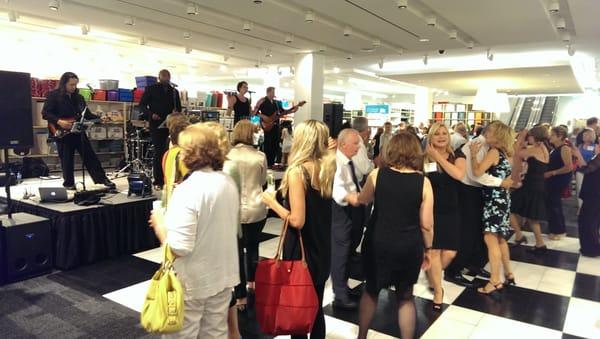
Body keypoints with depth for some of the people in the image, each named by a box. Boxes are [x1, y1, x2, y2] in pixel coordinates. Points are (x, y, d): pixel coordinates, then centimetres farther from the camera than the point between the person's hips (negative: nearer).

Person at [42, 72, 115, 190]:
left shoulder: (78, 97, 11)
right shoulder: (53, 95, -4)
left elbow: (87, 114, 9)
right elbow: (45, 113, -9)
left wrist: (99, 119, -8)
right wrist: (59, 121, -21)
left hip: (78, 131, 4)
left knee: (90, 156, 4)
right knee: (67, 160, 4)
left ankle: (102, 178, 7)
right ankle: (69, 183, 17)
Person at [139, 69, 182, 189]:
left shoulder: (174, 91, 15)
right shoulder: (151, 89, 6)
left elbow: (178, 107, 19)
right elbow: (142, 105, 3)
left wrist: (176, 112, -4)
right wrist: (151, 114, -14)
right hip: (156, 124, -3)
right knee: (159, 151, -3)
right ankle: (158, 181, 2)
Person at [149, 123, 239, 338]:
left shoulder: (187, 190, -24)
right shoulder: (228, 182, -1)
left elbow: (179, 248, -26)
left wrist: (159, 224, -9)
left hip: (192, 282, -7)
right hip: (223, 275, 7)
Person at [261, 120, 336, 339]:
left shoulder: (297, 171, -20)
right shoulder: (328, 168, -1)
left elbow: (297, 221, -24)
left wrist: (272, 202, -10)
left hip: (301, 252, -7)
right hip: (322, 250, 7)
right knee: (315, 308, 21)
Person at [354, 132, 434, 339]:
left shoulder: (377, 174, -8)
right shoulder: (423, 182, -9)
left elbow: (362, 200, 10)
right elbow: (427, 224, -4)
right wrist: (427, 248, 11)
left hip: (378, 242, 1)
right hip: (409, 246, 0)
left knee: (371, 290, 22)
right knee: (405, 296, 19)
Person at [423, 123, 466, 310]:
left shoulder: (457, 155, 0)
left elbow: (459, 175, -20)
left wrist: (437, 156, -17)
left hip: (451, 210, 2)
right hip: (431, 210, -2)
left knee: (450, 252, 3)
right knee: (434, 250, -2)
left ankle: (432, 275, 35)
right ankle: (438, 290, 17)